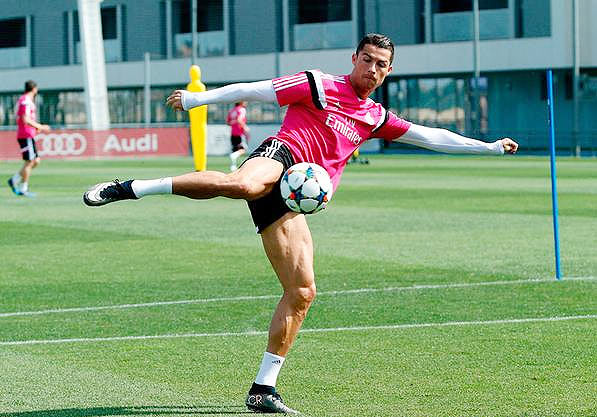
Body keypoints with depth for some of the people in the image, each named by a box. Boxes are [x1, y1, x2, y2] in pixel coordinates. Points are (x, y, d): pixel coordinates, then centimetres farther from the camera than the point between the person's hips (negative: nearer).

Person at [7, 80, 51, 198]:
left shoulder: (23, 100, 19)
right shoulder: (26, 101, -13)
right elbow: (25, 120, -21)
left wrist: (37, 127, 15)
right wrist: (41, 127, -14)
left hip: (28, 136, 10)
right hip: (26, 136, -10)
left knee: (36, 161, 10)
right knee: (29, 162, -5)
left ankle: (14, 181, 10)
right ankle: (23, 189, -1)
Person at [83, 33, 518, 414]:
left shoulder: (376, 117, 25)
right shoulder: (320, 85, 8)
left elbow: (430, 136, 31)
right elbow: (253, 90, 4)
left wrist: (489, 146, 30)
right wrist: (199, 98, -3)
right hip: (281, 155, -7)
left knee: (302, 291, -3)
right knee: (243, 183, -44)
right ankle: (130, 188, -40)